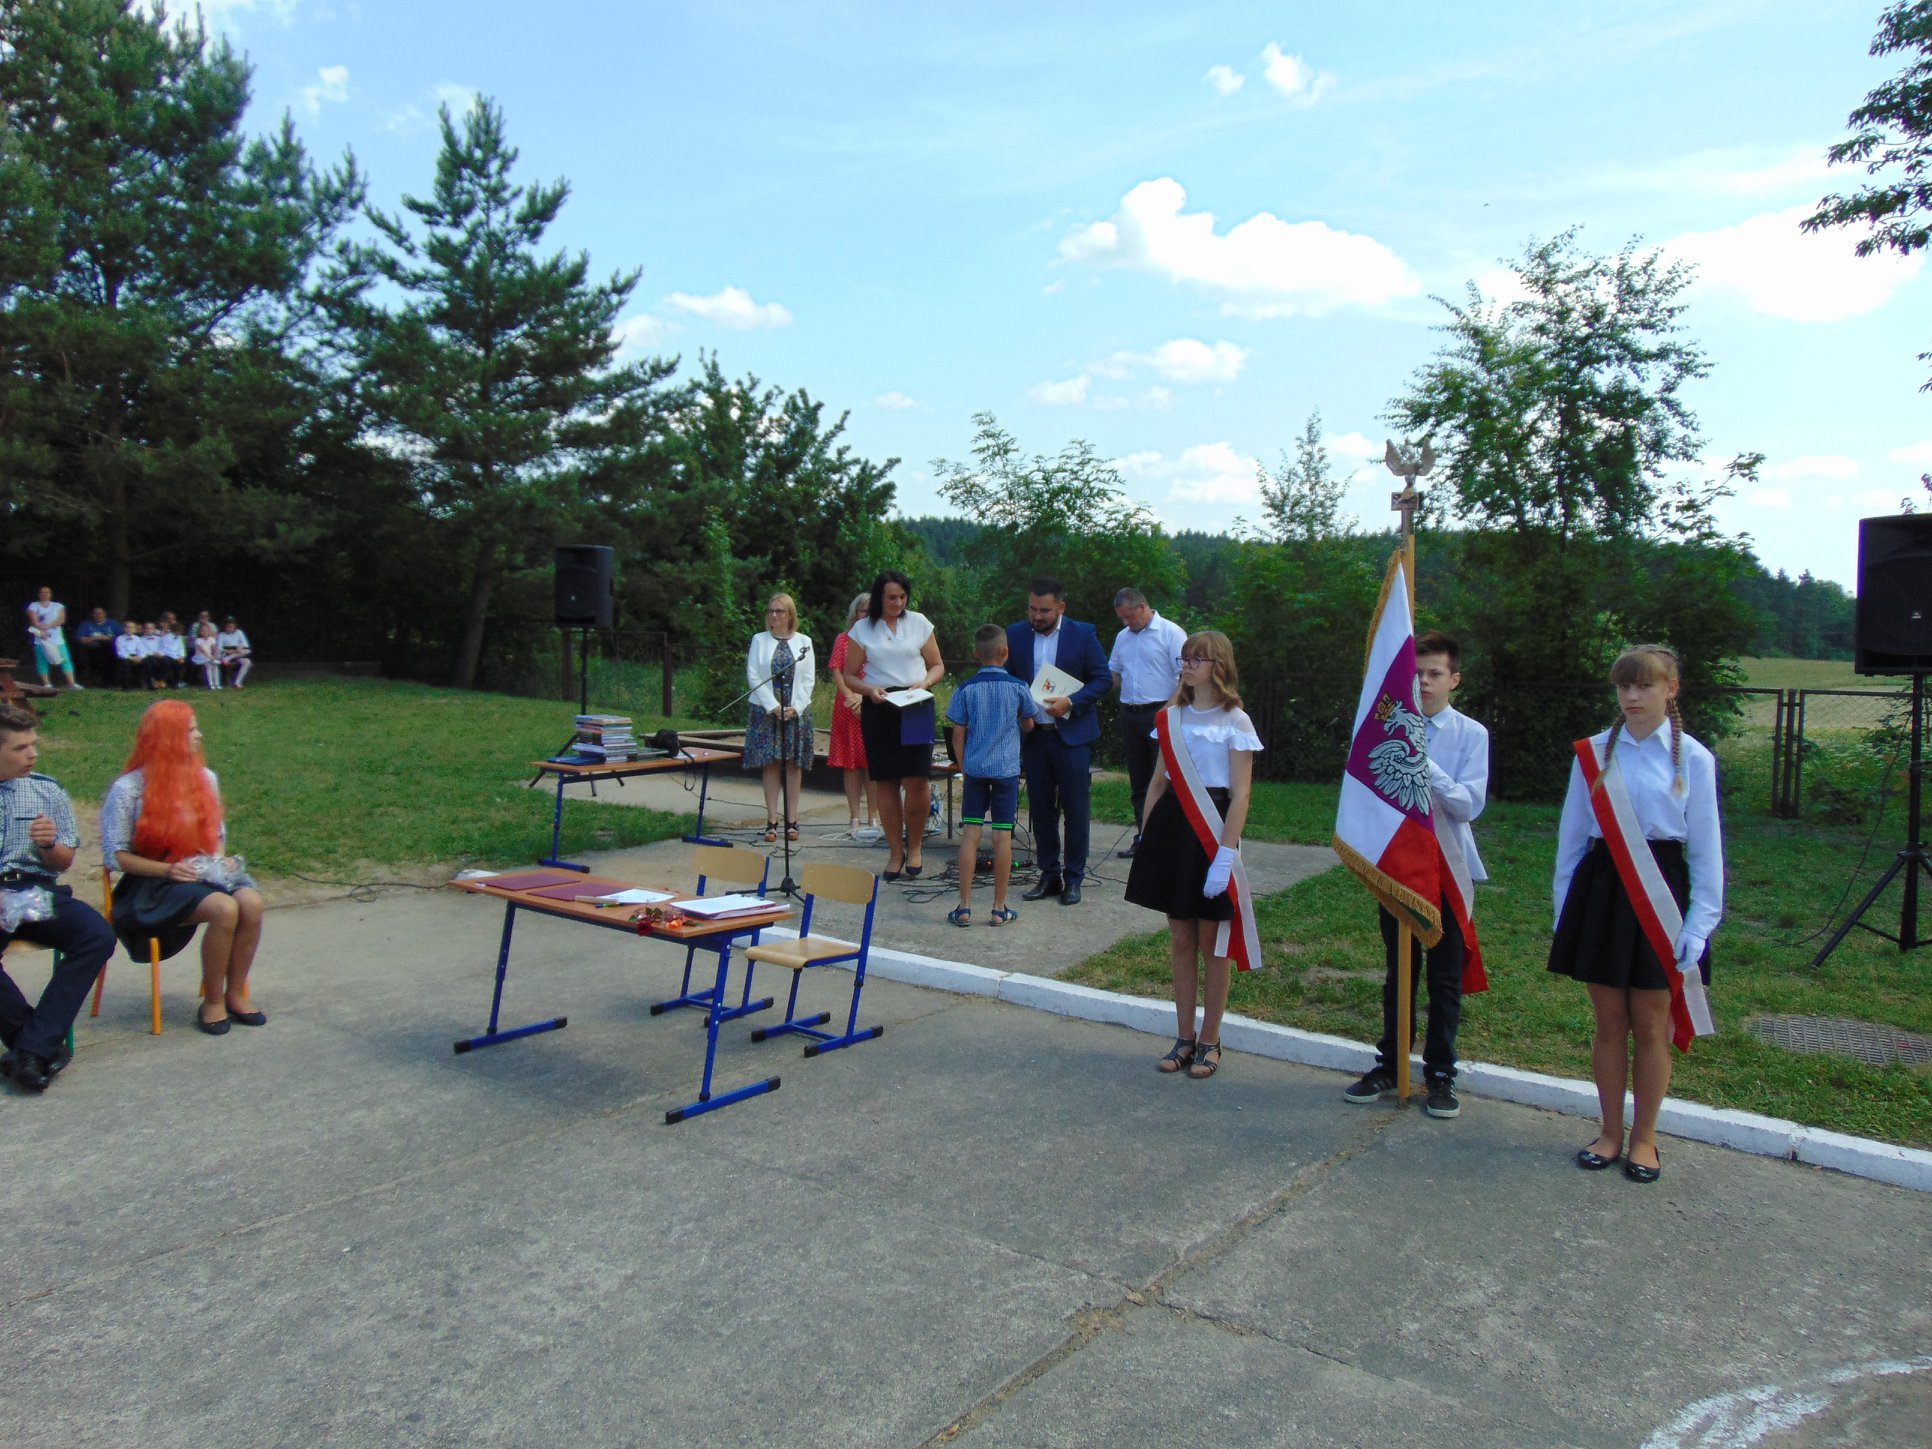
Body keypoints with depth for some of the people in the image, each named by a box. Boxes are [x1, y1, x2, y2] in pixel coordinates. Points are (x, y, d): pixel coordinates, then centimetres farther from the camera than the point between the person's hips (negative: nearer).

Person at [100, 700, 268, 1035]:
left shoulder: (205, 778, 9)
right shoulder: (128, 789, -7)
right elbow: (114, 855, -6)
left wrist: (219, 859, -1)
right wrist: (168, 870, -18)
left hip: (205, 873, 5)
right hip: (155, 883, -5)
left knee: (251, 902, -28)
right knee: (224, 909, -33)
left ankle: (235, 994, -11)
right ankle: (212, 1002, -14)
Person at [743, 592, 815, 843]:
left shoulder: (804, 641, 7)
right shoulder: (759, 640, 6)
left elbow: (808, 679, 3)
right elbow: (753, 676, 0)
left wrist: (795, 707, -9)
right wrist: (773, 707, -9)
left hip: (797, 711, 1)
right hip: (766, 710, 0)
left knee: (794, 765, 1)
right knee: (770, 764, -1)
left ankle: (791, 820, 6)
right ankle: (772, 820, 2)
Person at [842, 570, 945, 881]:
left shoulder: (919, 623, 6)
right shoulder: (862, 629, 4)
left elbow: (937, 666, 12)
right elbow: (850, 676, 7)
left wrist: (924, 683, -9)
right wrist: (869, 689, -13)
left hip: (916, 707, 0)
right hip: (878, 708, 0)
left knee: (917, 780, -10)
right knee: (885, 782, 2)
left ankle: (915, 845, 12)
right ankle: (896, 851, 15)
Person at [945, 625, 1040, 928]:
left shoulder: (966, 690, -2)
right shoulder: (1018, 688, -3)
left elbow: (958, 734, 0)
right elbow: (1028, 725, 10)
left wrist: (963, 766, 11)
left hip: (974, 769, 1)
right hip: (1007, 769, -1)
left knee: (970, 834, 4)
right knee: (1002, 837, 3)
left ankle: (964, 907, 5)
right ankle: (999, 909, 9)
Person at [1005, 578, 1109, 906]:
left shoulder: (1083, 634, -4)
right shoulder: (1015, 634, 3)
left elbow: (1103, 678, -3)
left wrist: (1071, 702, -16)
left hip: (1072, 734, -3)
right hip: (1033, 734, 3)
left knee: (1076, 809, 2)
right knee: (1040, 808, 9)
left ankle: (1073, 878, 13)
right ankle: (1049, 875, 20)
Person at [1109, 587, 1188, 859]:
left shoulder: (1171, 633, -6)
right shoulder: (1122, 637, 16)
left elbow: (1187, 676, -11)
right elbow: (1113, 675, 22)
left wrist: (1168, 709, -19)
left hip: (1160, 714, -7)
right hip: (1130, 714, 7)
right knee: (1138, 780, 11)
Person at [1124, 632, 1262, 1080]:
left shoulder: (1235, 721, -6)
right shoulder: (1172, 718, 10)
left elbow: (1241, 794, -11)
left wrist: (1226, 854, -18)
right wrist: (1146, 838, 8)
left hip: (1212, 830, -5)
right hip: (1172, 827, 5)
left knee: (1212, 942, 4)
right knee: (1180, 939, 10)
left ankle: (1209, 1042, 17)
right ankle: (1184, 1038, 21)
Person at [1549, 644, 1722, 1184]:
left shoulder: (1692, 758, -2)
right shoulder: (1593, 753, 3)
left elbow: (1706, 846, 0)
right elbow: (1572, 835, 7)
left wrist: (1700, 921, -4)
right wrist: (1565, 910, 6)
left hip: (1661, 895, -1)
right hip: (1602, 891, 2)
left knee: (1651, 1025, 7)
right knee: (1609, 1022, 9)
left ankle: (1644, 1138, 24)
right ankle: (1611, 1131, 24)